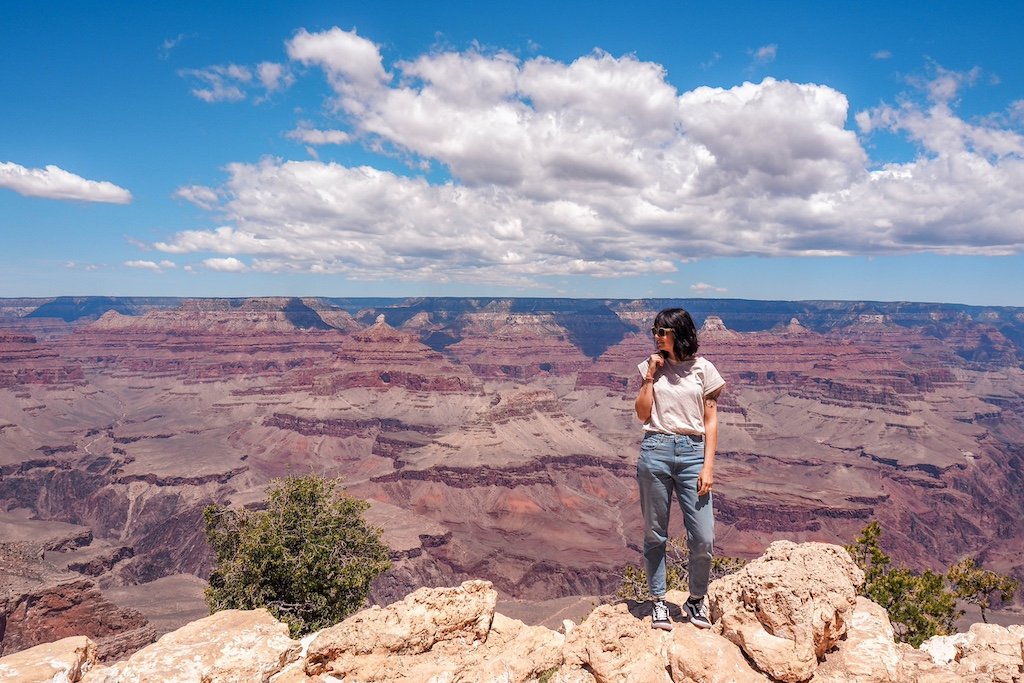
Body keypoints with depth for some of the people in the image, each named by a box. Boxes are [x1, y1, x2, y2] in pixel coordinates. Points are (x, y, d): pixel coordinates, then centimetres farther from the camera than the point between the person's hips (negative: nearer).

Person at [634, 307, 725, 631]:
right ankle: (659, 602, 23)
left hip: (692, 452, -1)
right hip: (655, 450, 1)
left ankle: (696, 600, 23)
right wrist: (650, 376, -5)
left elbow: (710, 421, 4)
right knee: (654, 534, 7)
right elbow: (643, 414, 3)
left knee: (703, 539, -2)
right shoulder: (651, 366, 7)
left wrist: (708, 467, -3)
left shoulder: (703, 369, 4)